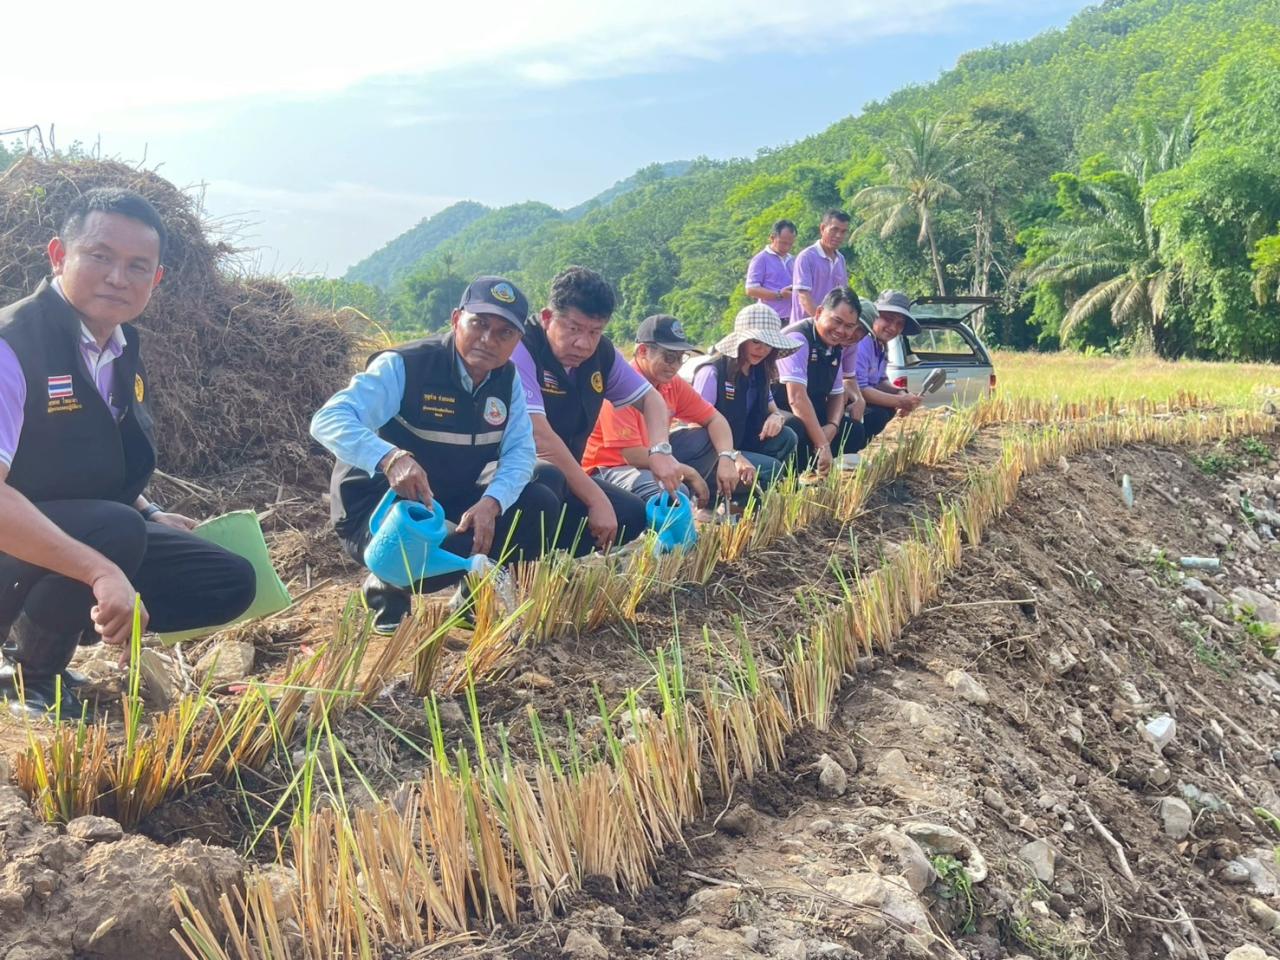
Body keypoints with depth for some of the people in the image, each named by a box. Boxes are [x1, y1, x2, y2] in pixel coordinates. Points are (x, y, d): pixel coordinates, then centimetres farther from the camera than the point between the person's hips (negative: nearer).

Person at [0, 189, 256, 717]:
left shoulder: (125, 352, 3)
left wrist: (150, 515, 6)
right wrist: (102, 571, -41)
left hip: (92, 536, 8)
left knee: (230, 582, 0)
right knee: (115, 528, -35)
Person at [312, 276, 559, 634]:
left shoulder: (508, 379, -2)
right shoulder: (403, 366, -21)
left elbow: (520, 451, -7)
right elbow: (328, 420, -32)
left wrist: (490, 504, -29)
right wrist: (390, 458, -52)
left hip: (453, 505, 6)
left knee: (540, 508, -14)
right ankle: (386, 589, 1)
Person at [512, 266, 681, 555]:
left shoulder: (601, 353, -1)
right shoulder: (521, 347, -22)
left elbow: (649, 397, 11)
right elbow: (538, 434, -30)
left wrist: (660, 449, -10)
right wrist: (596, 498, -29)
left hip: (564, 476, 8)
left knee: (632, 514, -4)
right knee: (547, 477, -37)